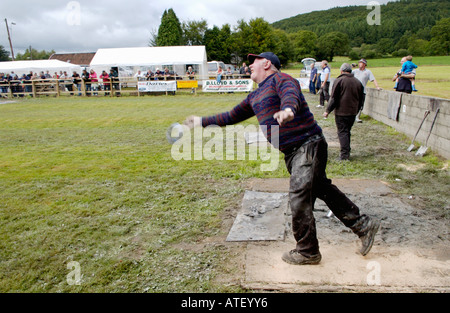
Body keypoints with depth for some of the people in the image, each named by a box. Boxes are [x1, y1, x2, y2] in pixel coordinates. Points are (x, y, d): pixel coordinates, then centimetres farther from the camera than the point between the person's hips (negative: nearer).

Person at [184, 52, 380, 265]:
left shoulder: (280, 78, -7)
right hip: (291, 153, 9)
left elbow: (291, 93, -30)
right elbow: (232, 116, 28)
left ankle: (307, 252, 11)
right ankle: (362, 225, 27)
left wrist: (288, 108, -53)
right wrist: (203, 122, 29)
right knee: (323, 190, 13)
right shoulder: (254, 97, 20)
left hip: (308, 145, -9)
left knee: (299, 199, -7)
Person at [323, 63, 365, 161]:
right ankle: (347, 152, 22)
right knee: (347, 131, 17)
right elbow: (361, 99, 16)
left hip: (341, 112, -6)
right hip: (353, 112, 6)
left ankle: (344, 154, -9)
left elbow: (333, 98, -12)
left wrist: (328, 110, -6)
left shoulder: (339, 80, -8)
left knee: (342, 132, -3)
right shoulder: (358, 82, 10)